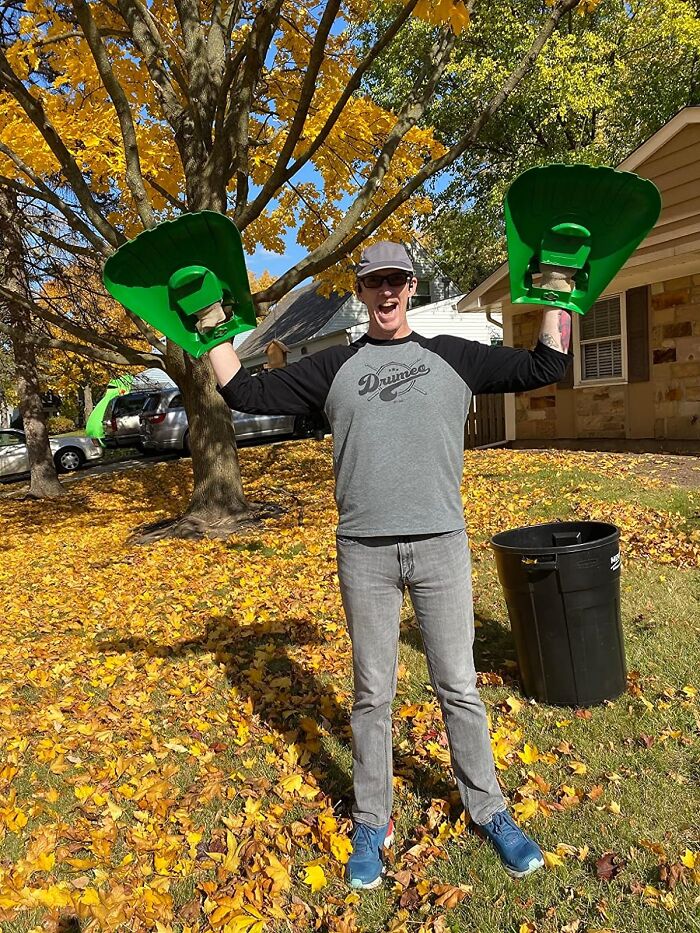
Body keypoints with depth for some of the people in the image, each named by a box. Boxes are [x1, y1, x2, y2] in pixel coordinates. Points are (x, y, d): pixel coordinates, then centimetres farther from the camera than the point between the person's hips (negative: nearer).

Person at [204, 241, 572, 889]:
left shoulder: (452, 356, 10)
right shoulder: (333, 368, 10)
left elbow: (545, 367, 12)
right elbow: (247, 393, 9)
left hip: (440, 544, 0)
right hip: (364, 551, 0)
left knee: (458, 688, 10)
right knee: (372, 695, 11)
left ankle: (490, 812, 31)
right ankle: (372, 823, 29)